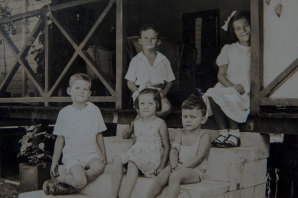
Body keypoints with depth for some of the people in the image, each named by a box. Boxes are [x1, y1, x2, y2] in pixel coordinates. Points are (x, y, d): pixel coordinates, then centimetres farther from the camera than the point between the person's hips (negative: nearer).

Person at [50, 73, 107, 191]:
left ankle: (65, 177, -12)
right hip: (71, 155, -3)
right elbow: (60, 139, 9)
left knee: (99, 167, -32)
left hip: (91, 153, 3)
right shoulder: (64, 113, 4)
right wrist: (54, 162, 9)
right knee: (79, 181, -28)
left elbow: (99, 135, 14)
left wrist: (103, 156, 12)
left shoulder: (94, 110, 8)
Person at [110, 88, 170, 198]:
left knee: (132, 162, -34)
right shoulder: (137, 124, 16)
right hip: (137, 153, 6)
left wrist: (161, 167, -6)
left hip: (152, 157, -6)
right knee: (118, 159, -21)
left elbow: (166, 146, 0)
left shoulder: (160, 124, -1)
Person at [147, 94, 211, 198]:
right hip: (179, 167, 5)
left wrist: (182, 167, -19)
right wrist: (174, 165, -18)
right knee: (162, 176, -22)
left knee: (175, 176, -32)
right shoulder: (180, 134, 14)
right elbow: (173, 151, 3)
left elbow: (199, 158, -12)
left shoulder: (204, 135, -2)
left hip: (195, 170, -5)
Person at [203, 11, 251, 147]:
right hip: (227, 87, 2)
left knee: (229, 97, -32)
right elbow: (221, 74, 6)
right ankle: (223, 132, -20)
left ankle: (234, 133, -17)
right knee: (212, 94, -29)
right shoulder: (228, 49, 11)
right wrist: (232, 85, -13)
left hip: (247, 91, -2)